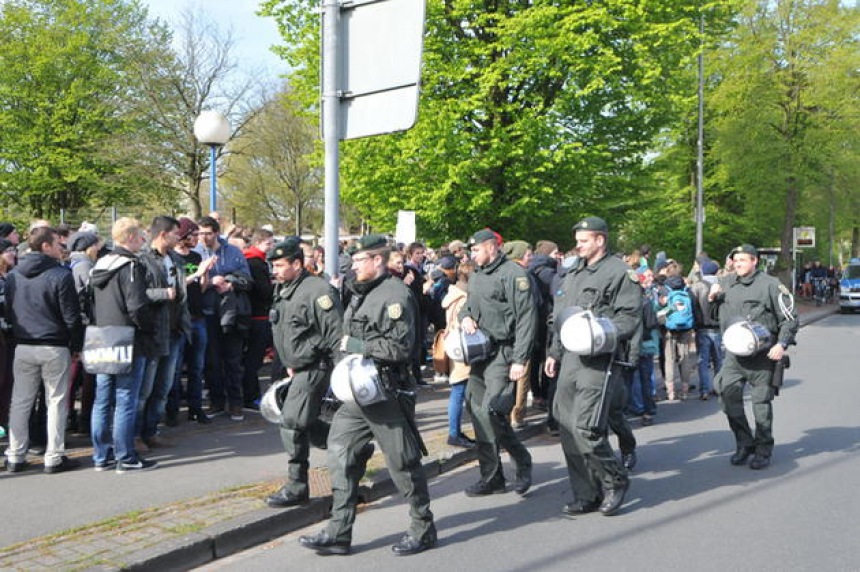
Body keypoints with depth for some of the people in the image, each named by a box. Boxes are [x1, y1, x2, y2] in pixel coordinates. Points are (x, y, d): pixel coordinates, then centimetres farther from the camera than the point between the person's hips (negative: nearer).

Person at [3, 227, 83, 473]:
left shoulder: (12, 276, 5)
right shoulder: (61, 275, -12)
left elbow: (8, 313, 12)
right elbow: (71, 316, -11)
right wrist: (76, 346, -2)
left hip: (22, 348, 5)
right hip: (54, 348, -5)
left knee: (20, 402, 11)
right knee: (56, 402, 4)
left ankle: (15, 456, 16)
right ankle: (54, 457, 7)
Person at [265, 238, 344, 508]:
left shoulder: (317, 290, -18)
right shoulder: (283, 291, 12)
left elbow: (338, 334, -20)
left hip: (315, 368, -10)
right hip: (300, 369, 10)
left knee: (292, 423, -9)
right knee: (306, 423, 14)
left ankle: (296, 488, 1)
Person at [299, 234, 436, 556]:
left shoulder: (394, 294, -15)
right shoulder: (361, 294, 15)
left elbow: (400, 346, -23)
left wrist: (358, 346, -17)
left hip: (387, 393, -9)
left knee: (403, 463, 1)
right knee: (342, 457, 7)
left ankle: (423, 530, 18)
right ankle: (339, 534, 15)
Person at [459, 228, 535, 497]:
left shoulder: (514, 274, -10)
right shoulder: (476, 276, 16)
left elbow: (526, 318, -15)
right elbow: (467, 305, 30)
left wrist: (520, 360, -19)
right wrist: (465, 316, 4)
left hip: (503, 354, -9)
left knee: (491, 413, -16)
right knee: (478, 411, 10)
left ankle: (522, 461, 6)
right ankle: (492, 475, 20)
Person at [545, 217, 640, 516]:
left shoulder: (619, 272, -4)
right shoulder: (573, 274, 21)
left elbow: (630, 316, -12)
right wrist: (555, 353, 23)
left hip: (598, 361, -8)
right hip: (570, 358, 8)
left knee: (584, 427, -15)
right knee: (567, 427, 6)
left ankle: (614, 480, 10)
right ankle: (586, 495, 17)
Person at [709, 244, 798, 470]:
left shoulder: (769, 284, -5)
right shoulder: (726, 284, 10)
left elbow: (790, 318, -3)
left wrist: (782, 344, -14)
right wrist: (711, 298, 1)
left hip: (762, 355, -4)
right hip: (734, 354, 4)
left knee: (761, 401, 4)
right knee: (728, 396, -2)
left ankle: (763, 451, 17)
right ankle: (744, 443, 16)